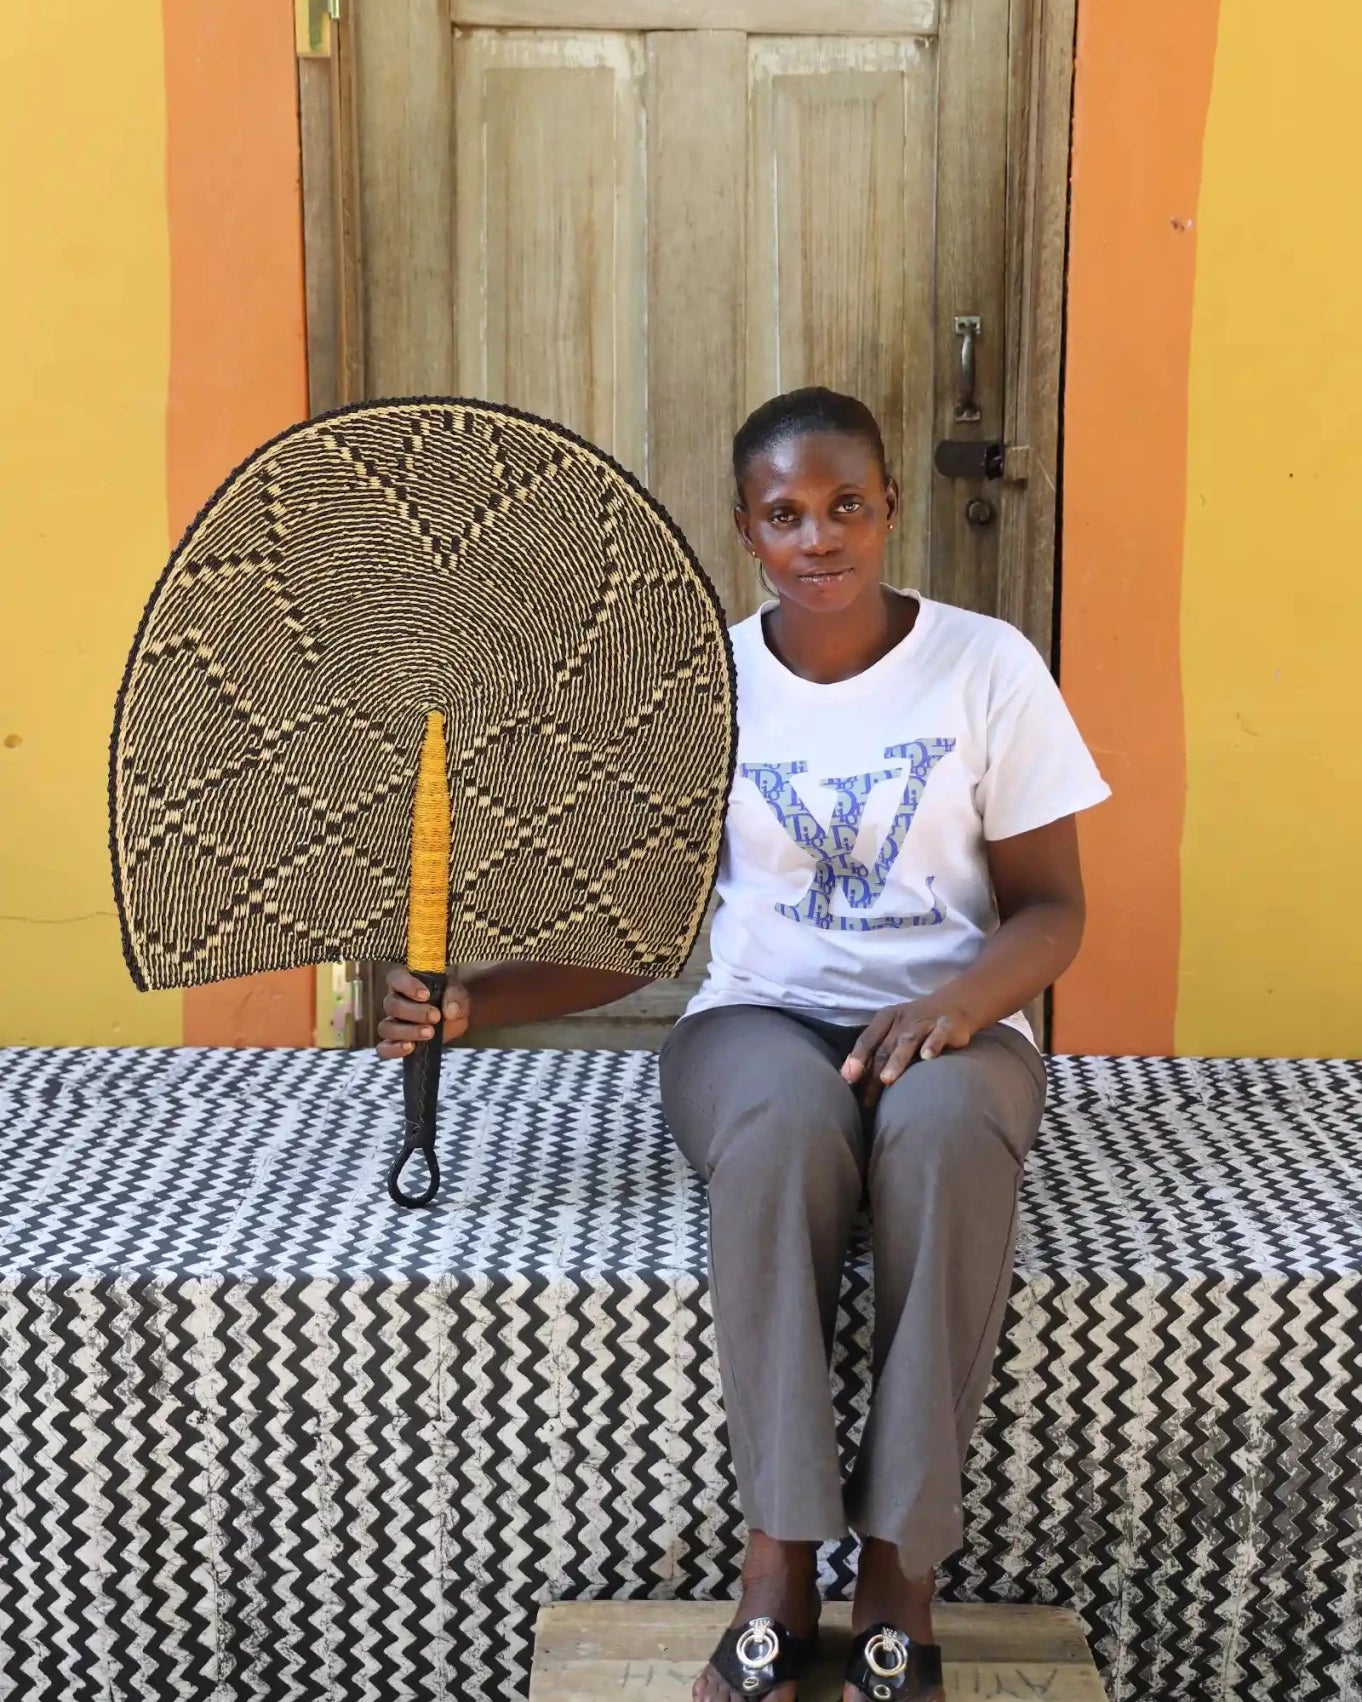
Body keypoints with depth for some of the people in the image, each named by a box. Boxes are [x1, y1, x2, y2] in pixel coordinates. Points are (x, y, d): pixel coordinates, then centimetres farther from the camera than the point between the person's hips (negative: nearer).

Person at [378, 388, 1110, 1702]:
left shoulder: (987, 667, -1)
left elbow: (1051, 910, 0)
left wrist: (959, 1002, -22)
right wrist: (471, 1002, -16)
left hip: (948, 1026, 0)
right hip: (759, 1017, 1)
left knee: (945, 1125, -37)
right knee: (785, 1124, -36)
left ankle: (899, 1573, -25)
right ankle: (779, 1564, -26)